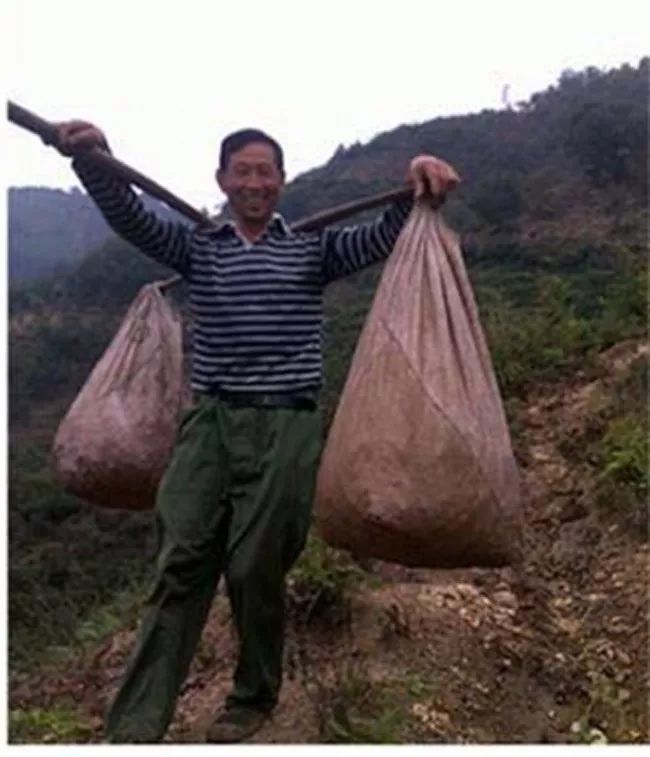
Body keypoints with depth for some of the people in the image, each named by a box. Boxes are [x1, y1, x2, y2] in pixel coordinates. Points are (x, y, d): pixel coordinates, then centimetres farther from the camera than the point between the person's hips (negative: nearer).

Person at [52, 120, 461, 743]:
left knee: (255, 569, 2)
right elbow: (128, 217, -5)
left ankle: (254, 698, 26)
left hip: (284, 426, -1)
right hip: (210, 418, 2)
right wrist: (91, 158, -25)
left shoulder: (312, 249, 9)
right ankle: (135, 727, 0)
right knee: (181, 563, -4)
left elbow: (383, 238, -5)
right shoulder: (196, 247, 11)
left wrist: (417, 187, -26)